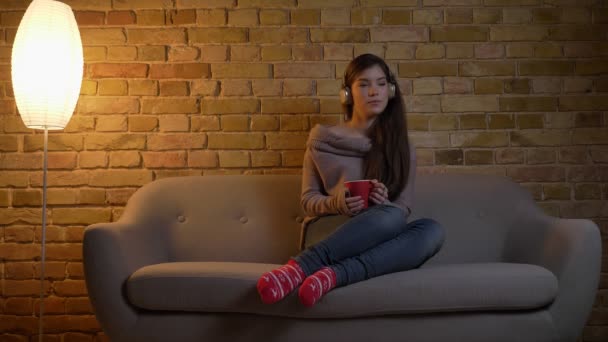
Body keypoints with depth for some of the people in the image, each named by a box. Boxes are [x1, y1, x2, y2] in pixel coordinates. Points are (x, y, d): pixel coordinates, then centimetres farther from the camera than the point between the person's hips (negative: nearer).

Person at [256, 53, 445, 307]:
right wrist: (337, 203, -12)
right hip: (332, 233, -3)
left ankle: (334, 274, -47)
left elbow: (404, 209, 12)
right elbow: (308, 200, 10)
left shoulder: (402, 148, 15)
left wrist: (384, 204, -12)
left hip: (378, 247, 3)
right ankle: (300, 267, -47)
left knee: (432, 229, -33)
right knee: (390, 217, -35)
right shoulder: (322, 140, 10)